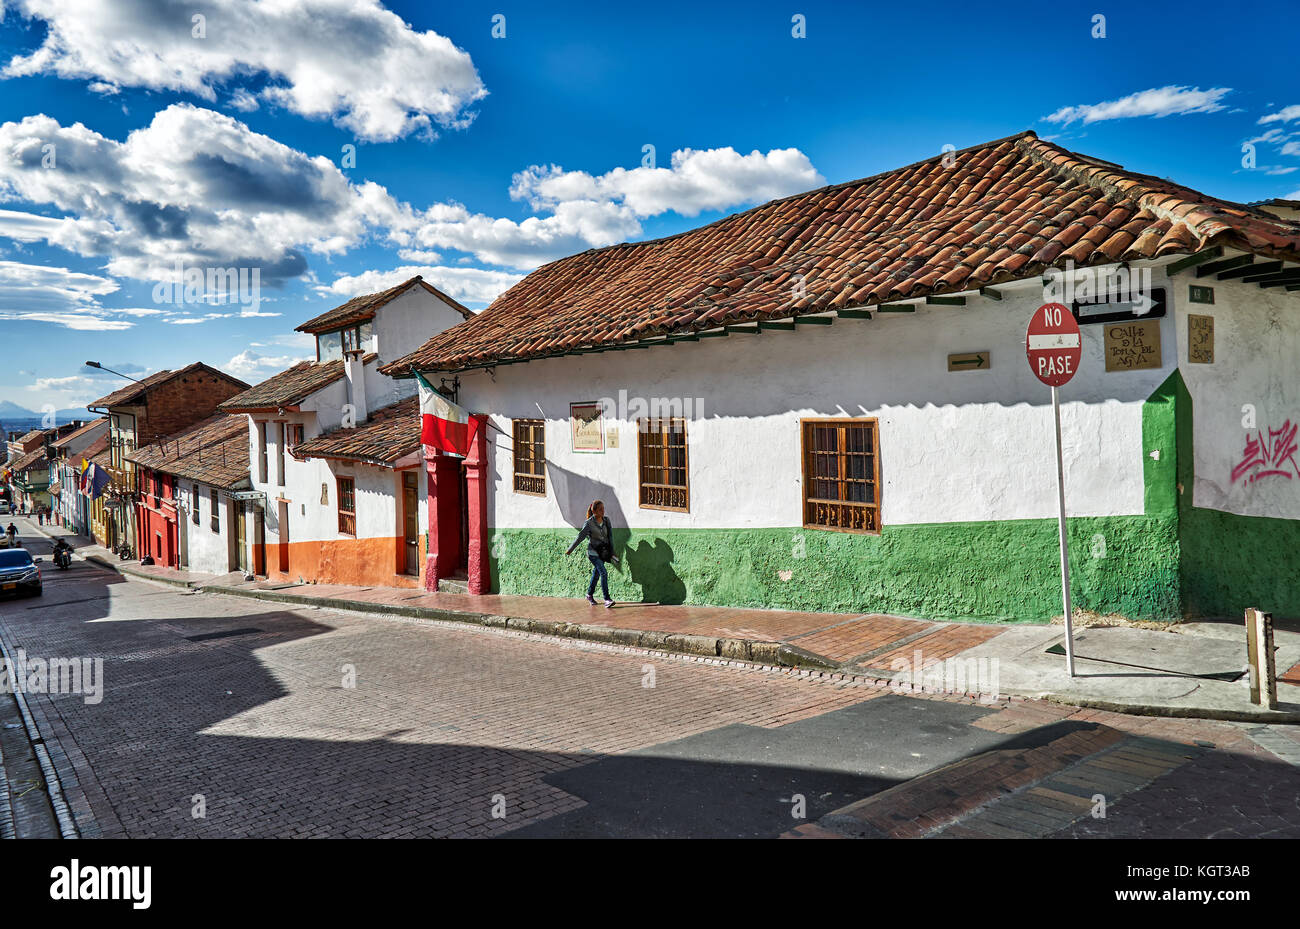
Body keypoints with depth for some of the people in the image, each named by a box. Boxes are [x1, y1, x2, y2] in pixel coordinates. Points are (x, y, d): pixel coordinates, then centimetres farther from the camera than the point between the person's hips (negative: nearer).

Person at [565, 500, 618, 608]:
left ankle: (590, 595, 37)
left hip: (603, 552, 6)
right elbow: (580, 537, -7)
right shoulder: (589, 523, -13)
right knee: (603, 573, -18)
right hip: (593, 552, -6)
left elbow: (610, 537, 3)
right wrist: (570, 550, -1)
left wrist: (612, 552, 0)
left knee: (596, 573, 17)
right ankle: (607, 600, -20)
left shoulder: (606, 521, 2)